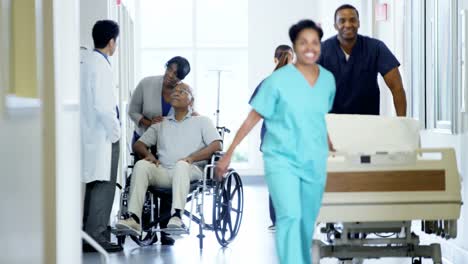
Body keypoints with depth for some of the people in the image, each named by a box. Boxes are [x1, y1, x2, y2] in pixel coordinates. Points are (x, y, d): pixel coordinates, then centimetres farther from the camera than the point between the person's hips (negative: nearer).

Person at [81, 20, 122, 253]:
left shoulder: (85, 61, 11)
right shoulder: (100, 65, -17)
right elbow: (103, 105, -22)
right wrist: (114, 131, -11)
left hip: (89, 134, 9)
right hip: (102, 136, -9)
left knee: (94, 185, 15)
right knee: (103, 186, -5)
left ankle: (88, 233, 19)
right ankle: (96, 236, -5)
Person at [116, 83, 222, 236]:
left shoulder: (201, 122, 19)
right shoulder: (161, 124, 29)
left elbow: (216, 145, 4)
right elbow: (138, 145, 25)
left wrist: (192, 157, -12)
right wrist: (148, 154, -1)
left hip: (191, 171, -3)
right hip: (163, 171, 3)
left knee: (181, 165, -39)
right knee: (141, 165, -29)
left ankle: (177, 216, -53)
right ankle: (134, 219, -40)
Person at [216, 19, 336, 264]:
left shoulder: (328, 79, 3)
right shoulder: (278, 80, -11)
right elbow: (253, 117, -7)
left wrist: (329, 146, 31)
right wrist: (229, 153, -9)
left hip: (315, 162, 5)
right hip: (281, 160, -4)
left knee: (307, 222, 11)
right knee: (290, 216, -20)